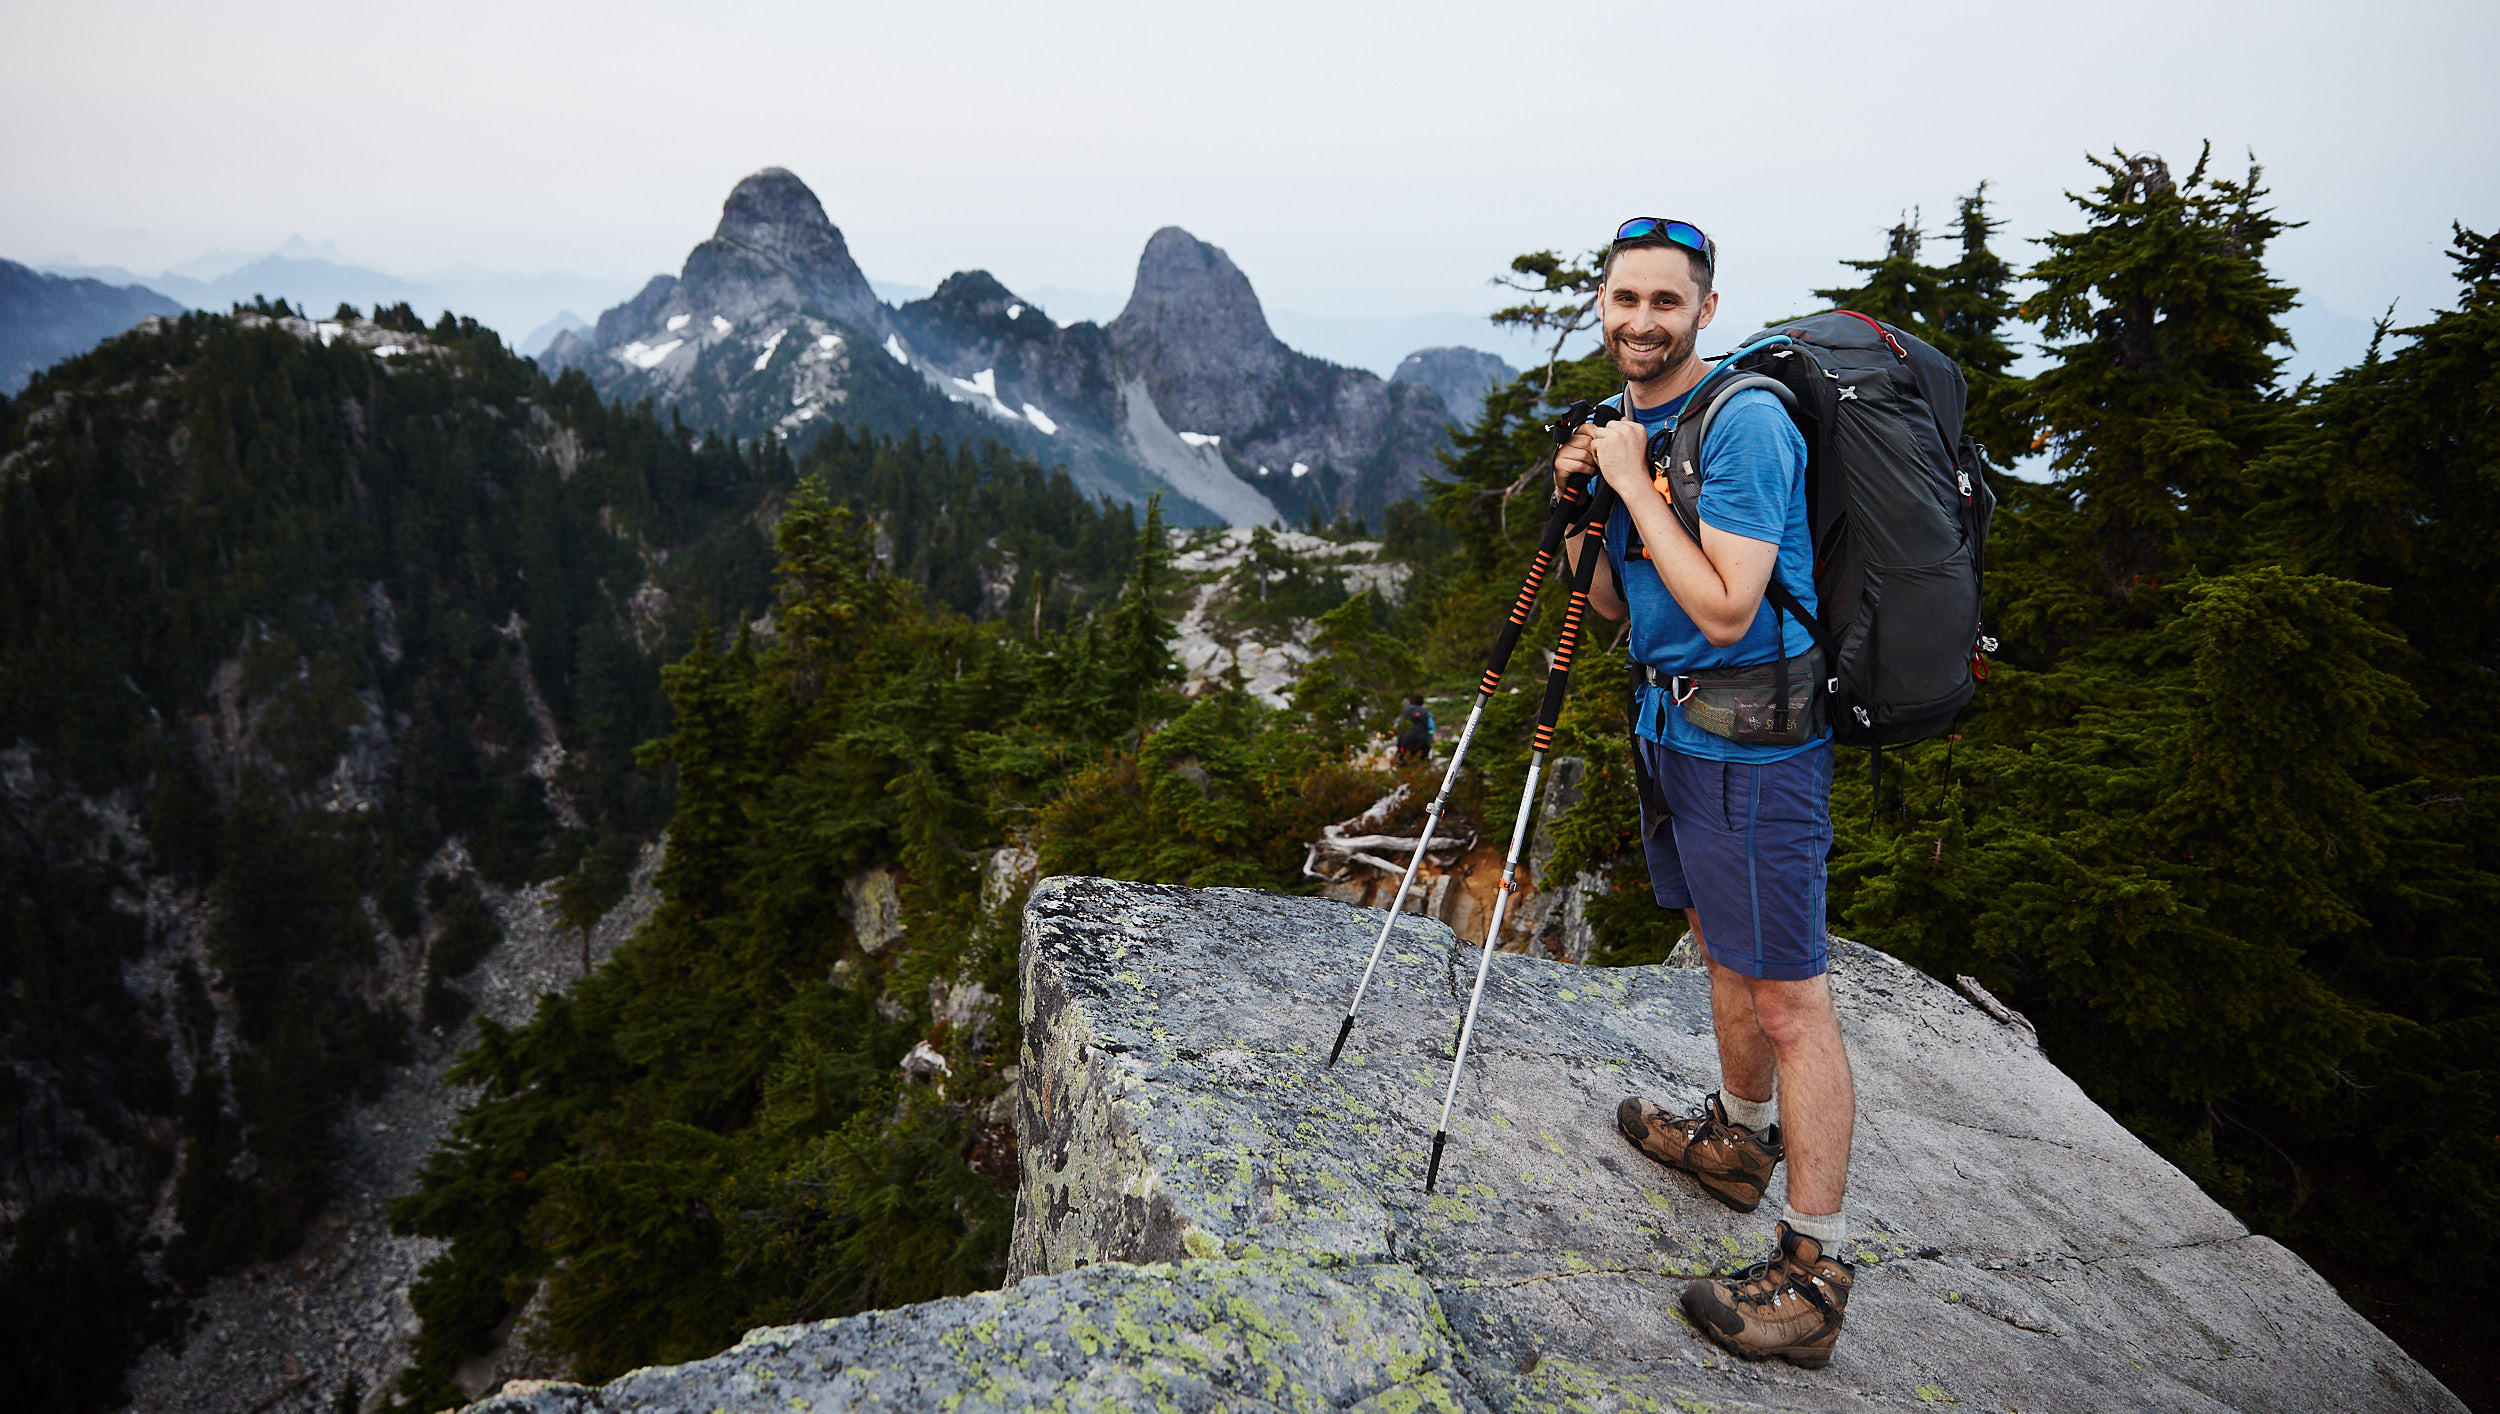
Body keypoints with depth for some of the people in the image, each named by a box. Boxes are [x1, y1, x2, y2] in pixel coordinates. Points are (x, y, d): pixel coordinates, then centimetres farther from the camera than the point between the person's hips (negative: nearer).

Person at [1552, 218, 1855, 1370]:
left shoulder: (1744, 422, -18)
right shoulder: (1624, 422, 11)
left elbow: (1723, 609, -26)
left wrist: (1634, 484, -19)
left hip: (1752, 742, -9)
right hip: (1669, 723, 9)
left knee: (1788, 999, -4)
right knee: (1723, 948, 23)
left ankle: (1813, 1271, 4)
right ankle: (1740, 1141, 43)